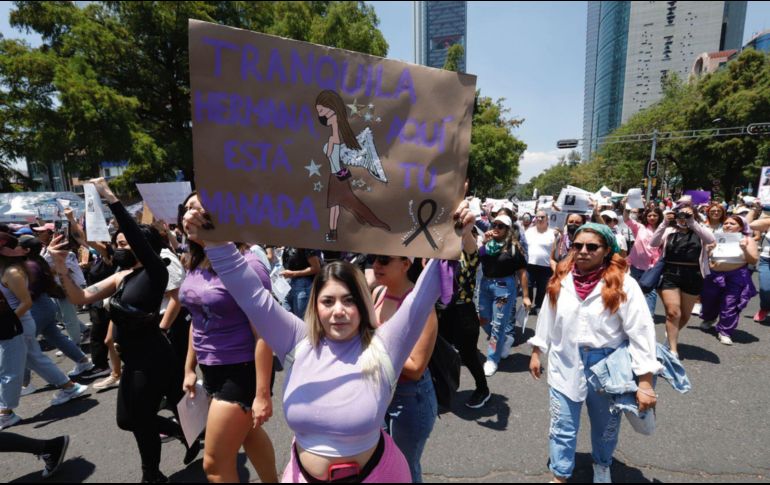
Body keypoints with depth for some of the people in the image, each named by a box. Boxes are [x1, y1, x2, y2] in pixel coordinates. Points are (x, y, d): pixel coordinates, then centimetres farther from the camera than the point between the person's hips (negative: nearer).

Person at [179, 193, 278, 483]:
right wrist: (189, 368, 16)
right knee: (248, 434, 26)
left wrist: (262, 393, -21)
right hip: (212, 369, 8)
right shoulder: (195, 266, 2)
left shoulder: (245, 265, -23)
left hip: (242, 370, -8)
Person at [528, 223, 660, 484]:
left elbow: (641, 333, -16)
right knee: (562, 430, 11)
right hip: (565, 367, 1)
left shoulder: (623, 284, -16)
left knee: (606, 427, 24)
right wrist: (536, 352, 12)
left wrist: (645, 383, -18)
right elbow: (546, 319, 6)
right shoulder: (560, 281, -5)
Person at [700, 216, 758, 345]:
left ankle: (725, 332, 9)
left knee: (730, 305, -4)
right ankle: (709, 319, 44)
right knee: (709, 300, 15)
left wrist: (745, 249, -17)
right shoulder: (717, 238, 9)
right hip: (715, 276, 3)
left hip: (737, 277, -3)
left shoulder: (747, 240, 3)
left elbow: (754, 261, -2)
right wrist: (708, 250, -11)